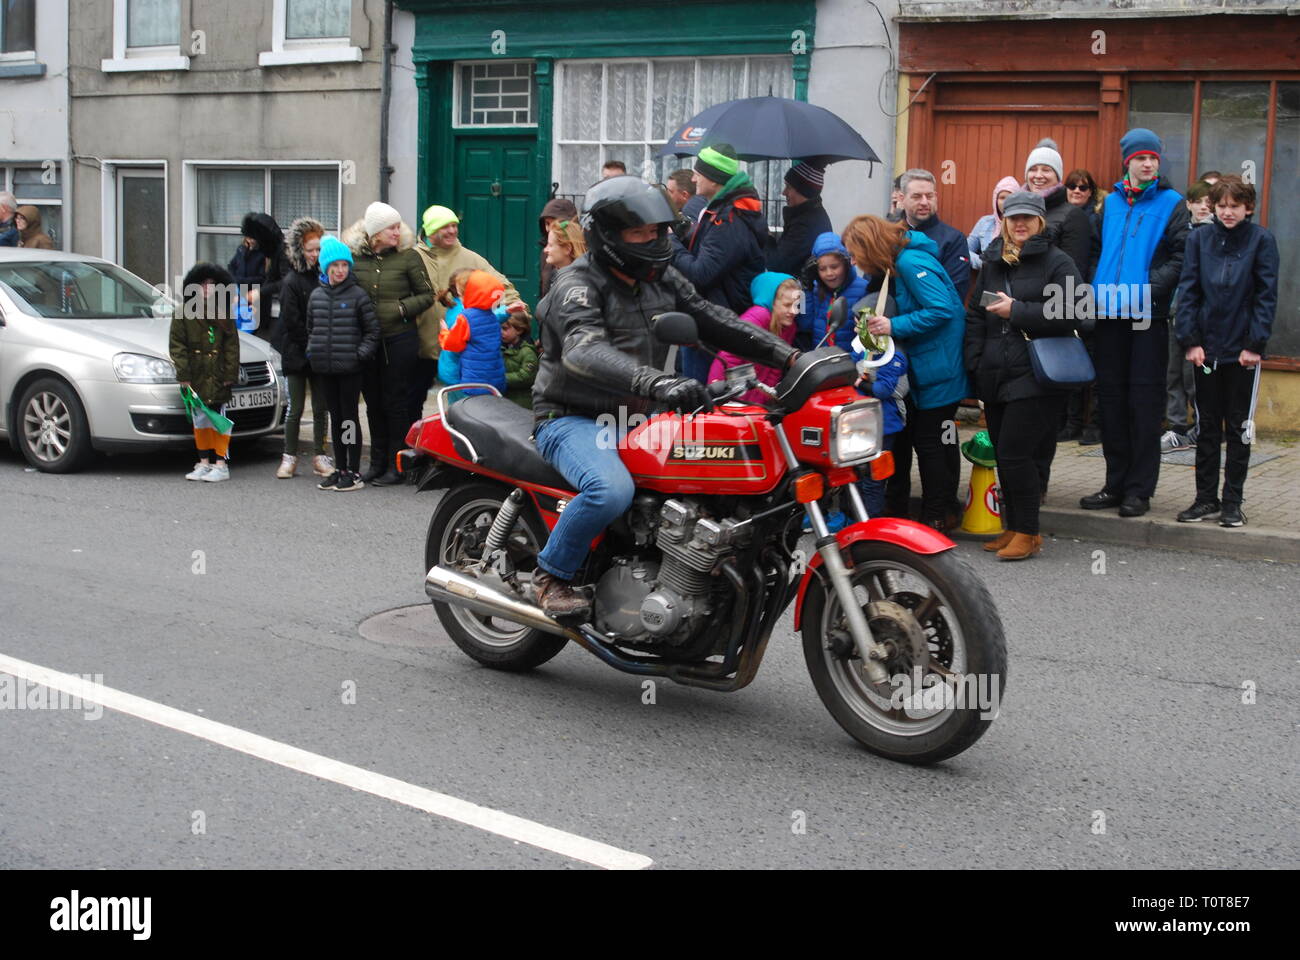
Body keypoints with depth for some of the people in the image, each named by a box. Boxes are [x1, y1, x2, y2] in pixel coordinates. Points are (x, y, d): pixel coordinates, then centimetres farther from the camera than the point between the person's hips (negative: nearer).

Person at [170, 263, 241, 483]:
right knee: (200, 420, 10)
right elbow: (177, 345, 1)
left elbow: (232, 345, 3)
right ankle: (204, 463, 19)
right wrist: (183, 374, -6)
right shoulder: (183, 312, 2)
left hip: (217, 376, -1)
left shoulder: (224, 313, 4)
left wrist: (230, 374, -4)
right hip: (195, 376, 1)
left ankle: (220, 465, 1)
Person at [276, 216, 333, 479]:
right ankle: (289, 457, 11)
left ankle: (319, 457, 14)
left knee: (321, 408, 7)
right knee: (296, 409, 3)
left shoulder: (323, 276, 7)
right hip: (297, 354, -4)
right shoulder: (291, 282, -5)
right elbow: (292, 322, -9)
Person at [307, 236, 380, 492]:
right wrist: (312, 351, 8)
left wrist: (361, 354, -9)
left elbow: (372, 329, -1)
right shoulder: (316, 296, 9)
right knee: (335, 417, 11)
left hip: (349, 368, -5)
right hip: (324, 368, 5)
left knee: (349, 417, -2)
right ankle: (340, 469, 19)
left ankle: (354, 473, 4)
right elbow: (310, 328, 20)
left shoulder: (358, 295, -4)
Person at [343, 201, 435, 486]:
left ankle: (396, 465, 7)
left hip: (400, 340, -3)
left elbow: (427, 295, 0)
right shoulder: (355, 258, 4)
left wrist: (401, 309, -13)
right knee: (373, 402, 11)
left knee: (396, 402, 0)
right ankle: (377, 462, 22)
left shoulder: (409, 256, -2)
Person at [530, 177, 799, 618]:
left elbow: (712, 319, 8)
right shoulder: (578, 285, -16)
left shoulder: (661, 278, 8)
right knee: (611, 490, -36)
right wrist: (657, 383, -52)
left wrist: (788, 355, -6)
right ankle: (550, 574, -12)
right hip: (574, 419, -8)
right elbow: (585, 351, -36)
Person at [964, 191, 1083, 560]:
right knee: (1003, 455, 9)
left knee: (1015, 453, -12)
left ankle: (1028, 532, -1)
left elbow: (1067, 315, -14)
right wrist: (974, 364, 10)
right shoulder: (992, 262, 18)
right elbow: (975, 315, 21)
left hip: (1034, 377, -7)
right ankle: (1014, 528, 19)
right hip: (995, 377, 7)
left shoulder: (1059, 263, -2)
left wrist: (1015, 310, -14)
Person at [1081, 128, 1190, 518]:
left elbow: (1180, 258, -8)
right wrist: (1097, 287, 4)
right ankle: (1116, 483, 18)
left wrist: (1150, 289, -19)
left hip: (1148, 315, -4)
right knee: (1112, 398, 8)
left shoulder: (1171, 204, 0)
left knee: (1144, 401, -2)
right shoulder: (1111, 203, 13)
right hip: (1109, 314, 4)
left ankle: (1139, 489, 4)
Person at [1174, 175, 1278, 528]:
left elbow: (1267, 296, -4)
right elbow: (1188, 291, 1)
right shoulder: (1199, 239, 2)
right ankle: (1206, 498, 18)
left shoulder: (1261, 240, -3)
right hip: (1206, 348, 2)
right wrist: (1190, 340, -6)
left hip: (1243, 350, -2)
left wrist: (1255, 344, -10)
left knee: (1238, 427, 6)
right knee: (1207, 426, 9)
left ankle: (1232, 502, 13)